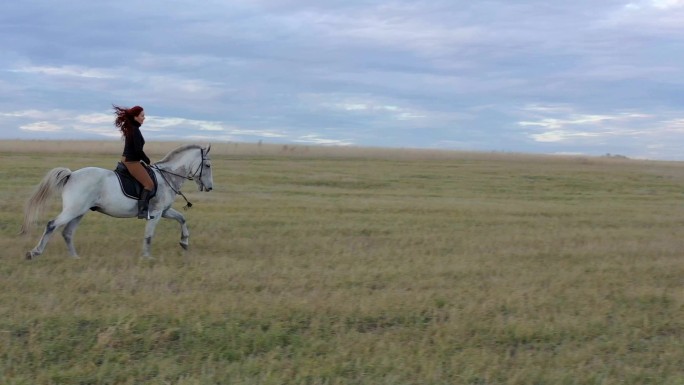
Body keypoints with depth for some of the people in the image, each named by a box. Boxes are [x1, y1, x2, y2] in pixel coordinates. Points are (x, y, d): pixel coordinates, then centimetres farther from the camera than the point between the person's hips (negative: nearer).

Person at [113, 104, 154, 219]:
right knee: (149, 184, -10)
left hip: (126, 159, 10)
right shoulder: (135, 130, -18)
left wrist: (144, 160, 16)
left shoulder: (129, 128, 11)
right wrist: (147, 161, -6)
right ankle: (142, 210, -17)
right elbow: (138, 150, -21)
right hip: (132, 162, -10)